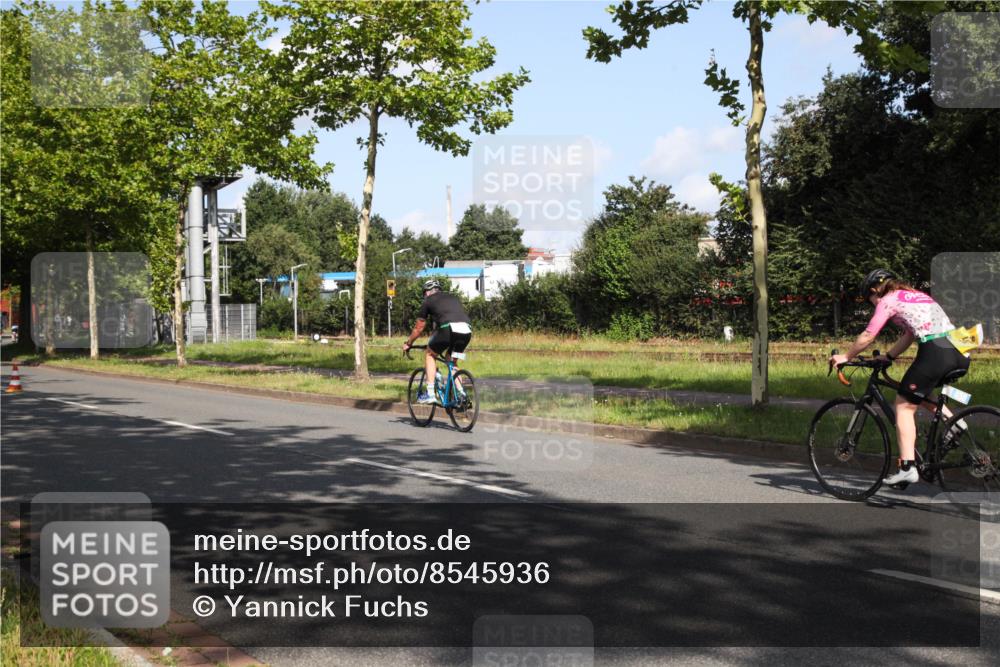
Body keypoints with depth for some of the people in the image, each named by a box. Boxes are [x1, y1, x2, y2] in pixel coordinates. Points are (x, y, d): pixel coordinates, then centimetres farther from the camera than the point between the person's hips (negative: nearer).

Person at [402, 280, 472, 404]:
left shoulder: (428, 301, 21)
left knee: (429, 354, 21)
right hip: (466, 331, 5)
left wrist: (408, 343, 45)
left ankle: (429, 393, 12)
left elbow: (418, 328, 28)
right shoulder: (453, 297, 34)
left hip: (448, 329, -4)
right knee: (451, 360, 27)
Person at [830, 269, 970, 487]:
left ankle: (907, 467, -6)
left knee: (904, 405, 2)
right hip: (961, 353, 8)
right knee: (919, 392, 31)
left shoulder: (888, 300, 4)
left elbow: (868, 336, 5)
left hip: (935, 352, -8)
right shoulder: (916, 295, 27)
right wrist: (887, 357, 30)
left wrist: (845, 357, 16)